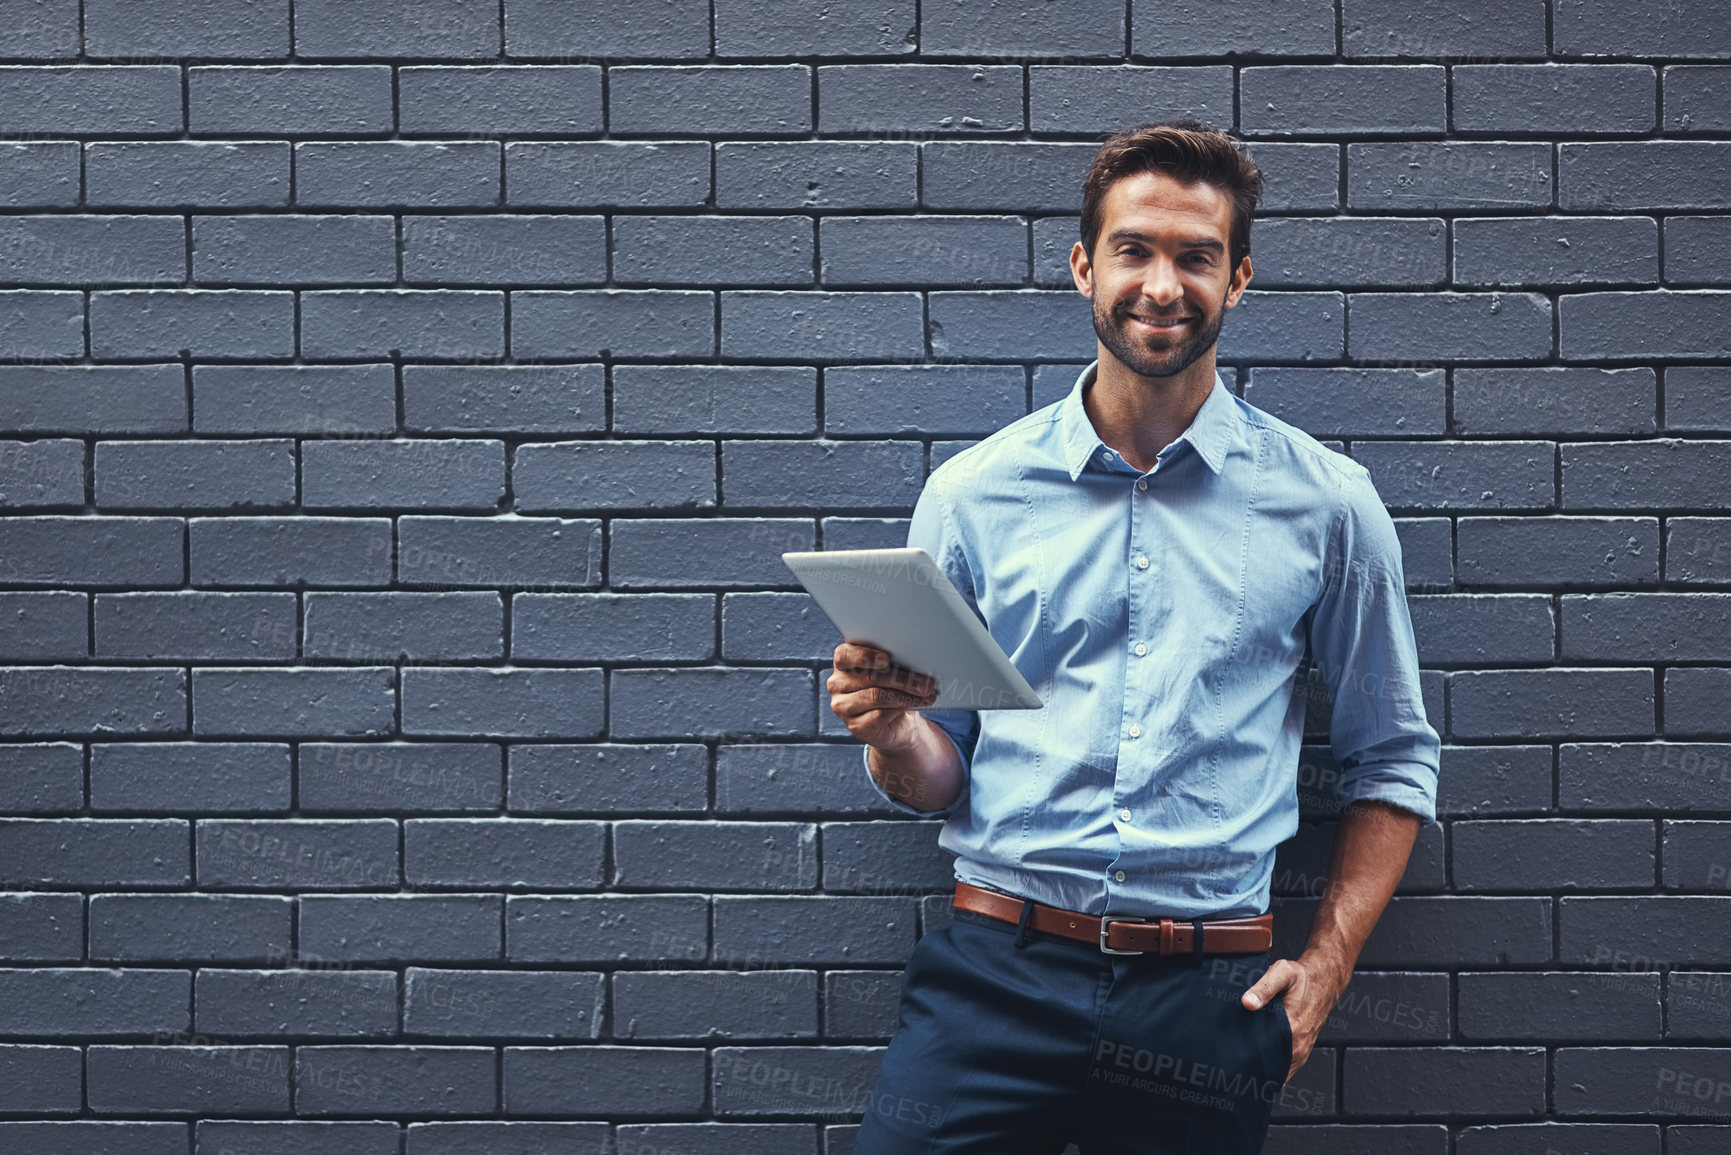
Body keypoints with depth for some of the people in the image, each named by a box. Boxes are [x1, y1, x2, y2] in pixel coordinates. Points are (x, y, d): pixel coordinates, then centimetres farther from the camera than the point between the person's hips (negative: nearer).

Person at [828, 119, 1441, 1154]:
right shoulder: (972, 495, 5)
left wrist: (1326, 968, 2)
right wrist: (893, 731, -13)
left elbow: (1394, 761, 11)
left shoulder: (1325, 503, 4)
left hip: (1209, 994, 0)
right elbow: (939, 776, 9)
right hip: (995, 975, 0)